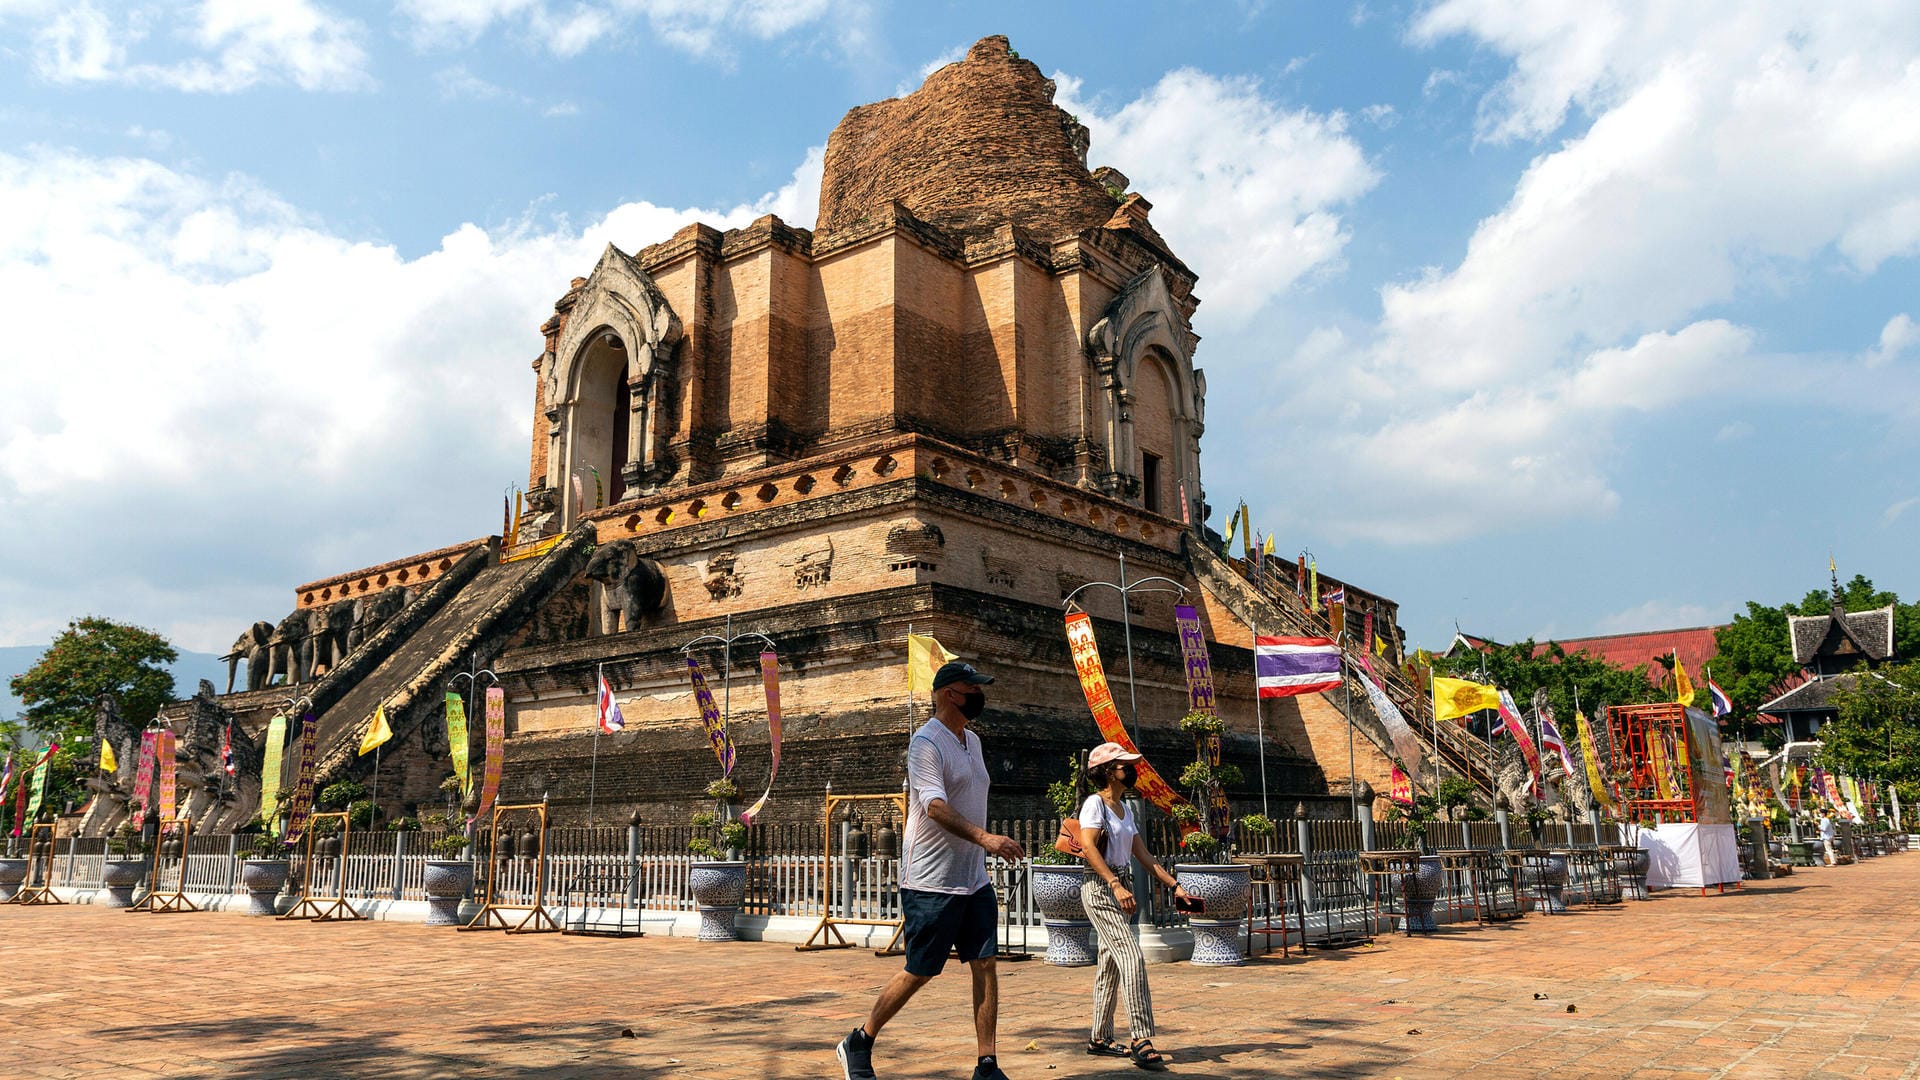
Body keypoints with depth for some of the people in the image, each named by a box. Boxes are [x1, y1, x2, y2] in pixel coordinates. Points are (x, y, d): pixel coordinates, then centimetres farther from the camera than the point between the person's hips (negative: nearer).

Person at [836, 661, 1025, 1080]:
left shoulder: (972, 740, 13)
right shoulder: (926, 743, -15)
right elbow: (935, 806, -29)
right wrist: (984, 837, -42)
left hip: (974, 880, 8)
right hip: (930, 884, -8)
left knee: (986, 964, 4)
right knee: (919, 972, 1)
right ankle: (858, 1043, 21)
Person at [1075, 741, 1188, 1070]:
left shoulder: (1124, 809, 16)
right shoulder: (1095, 803, -10)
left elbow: (1143, 855, 15)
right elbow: (1088, 847, -24)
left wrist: (1174, 885, 8)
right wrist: (1116, 885, -32)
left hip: (1121, 889, 9)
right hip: (1099, 888, -9)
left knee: (1111, 965, 12)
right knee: (1132, 957, -17)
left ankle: (1100, 1038, 20)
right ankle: (1141, 1041, -17)